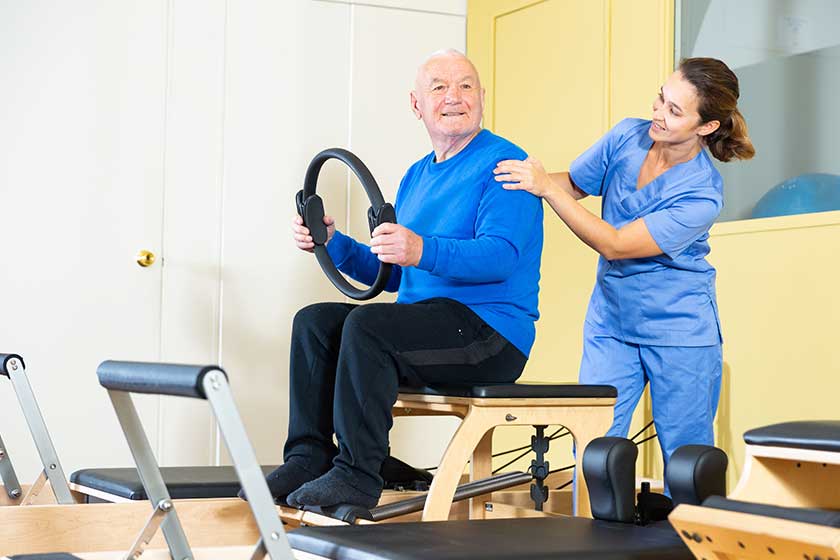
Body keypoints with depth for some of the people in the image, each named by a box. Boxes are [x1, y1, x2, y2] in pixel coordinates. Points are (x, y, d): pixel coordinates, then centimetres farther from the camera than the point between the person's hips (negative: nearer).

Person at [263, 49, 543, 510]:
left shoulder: (501, 164, -7)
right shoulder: (417, 176, 20)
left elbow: (501, 255, -23)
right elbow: (391, 274, 22)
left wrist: (423, 251, -38)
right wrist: (332, 243, 6)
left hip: (491, 333, -8)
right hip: (425, 324, 8)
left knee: (366, 325, -29)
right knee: (314, 321, -6)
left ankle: (357, 475, -23)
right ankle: (308, 459, -8)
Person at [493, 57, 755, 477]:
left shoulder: (701, 195, -21)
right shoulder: (627, 136, -5)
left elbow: (613, 244, -24)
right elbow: (572, 184, 7)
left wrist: (545, 188, -28)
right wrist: (530, 176, -14)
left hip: (679, 331, -4)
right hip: (610, 320, 5)